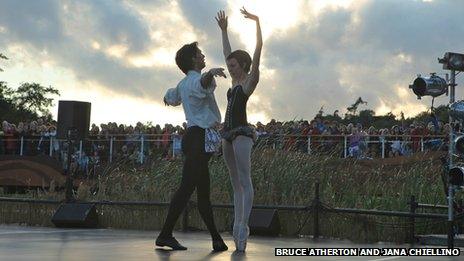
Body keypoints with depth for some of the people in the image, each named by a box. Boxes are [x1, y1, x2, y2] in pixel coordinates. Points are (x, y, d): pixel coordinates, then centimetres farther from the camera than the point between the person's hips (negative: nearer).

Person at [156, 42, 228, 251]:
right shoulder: (196, 80, -9)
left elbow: (169, 98, 40)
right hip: (201, 136, -11)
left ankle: (216, 238, 14)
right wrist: (210, 73, -57)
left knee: (203, 190, 10)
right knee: (187, 187, -12)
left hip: (193, 135, 11)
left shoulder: (183, 84, 20)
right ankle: (165, 234, -13)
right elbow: (203, 83, -35)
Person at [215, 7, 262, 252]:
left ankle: (243, 226, -20)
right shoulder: (236, 81, 20)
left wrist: (257, 21, -9)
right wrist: (224, 30, 32)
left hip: (242, 133, -9)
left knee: (244, 181, -14)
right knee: (236, 183, 4)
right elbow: (227, 53, 30)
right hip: (228, 134, 9)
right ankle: (237, 227, 2)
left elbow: (258, 50, -8)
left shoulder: (251, 80, 0)